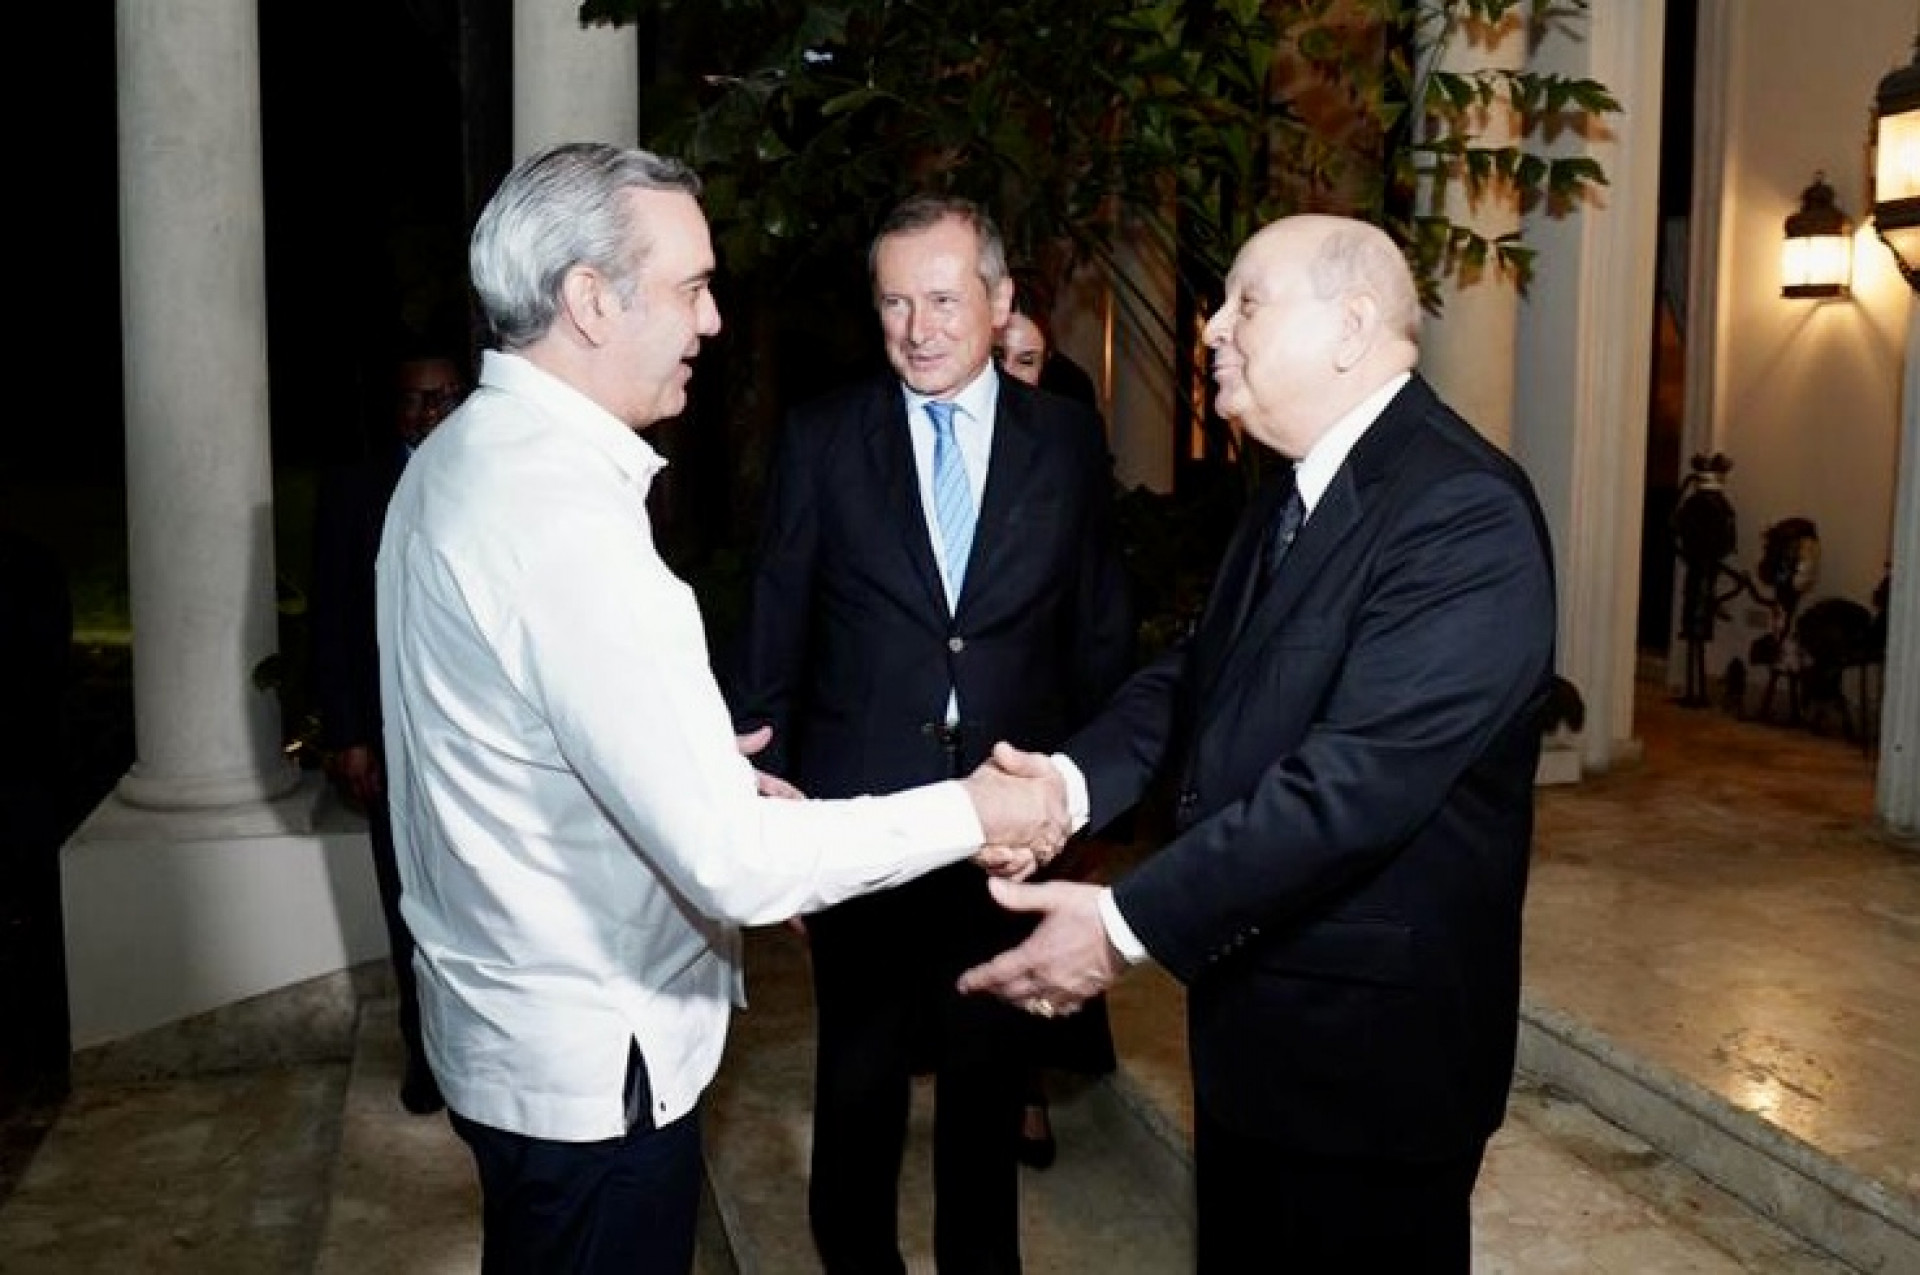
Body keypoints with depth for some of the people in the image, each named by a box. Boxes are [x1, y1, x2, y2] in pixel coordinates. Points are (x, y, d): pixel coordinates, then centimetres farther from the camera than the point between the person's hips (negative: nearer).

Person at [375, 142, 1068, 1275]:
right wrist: (970, 814, -17)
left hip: (509, 1027, 9)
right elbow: (733, 864, -29)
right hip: (594, 1065, -9)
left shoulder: (463, 453, 3)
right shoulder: (563, 511, -28)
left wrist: (712, 780, 12)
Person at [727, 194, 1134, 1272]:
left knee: (991, 1072, 18)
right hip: (859, 815, -1)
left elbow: (1103, 628, 4)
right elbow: (773, 640, -1)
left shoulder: (1069, 438, 1)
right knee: (858, 1079, 14)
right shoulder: (821, 436, -2)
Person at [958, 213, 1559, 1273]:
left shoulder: (1463, 512, -23)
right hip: (1252, 1007, 8)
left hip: (1372, 1039, -8)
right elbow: (1197, 671, 6)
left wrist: (1127, 925, -28)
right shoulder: (1295, 489, 9)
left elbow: (1354, 781, -30)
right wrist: (1073, 777, -13)